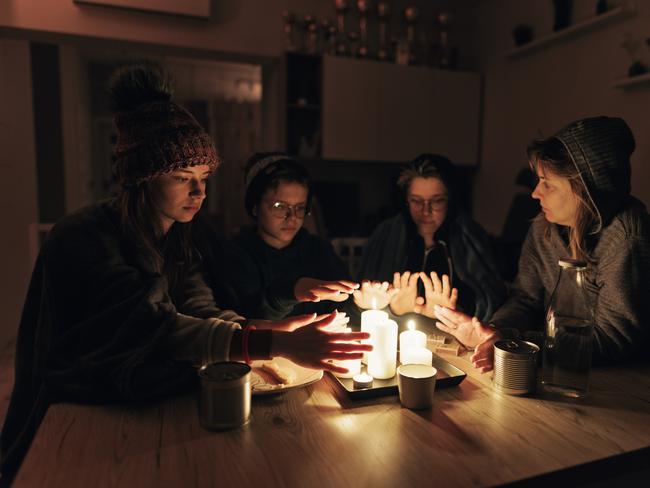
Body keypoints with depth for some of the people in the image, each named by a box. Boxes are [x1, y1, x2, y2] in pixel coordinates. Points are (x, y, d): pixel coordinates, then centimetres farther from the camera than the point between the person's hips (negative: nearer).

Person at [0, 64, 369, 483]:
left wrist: (264, 329, -28)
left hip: (140, 408, 6)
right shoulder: (85, 239, -21)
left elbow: (201, 311, -9)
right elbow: (153, 329, -32)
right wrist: (274, 343, -40)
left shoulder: (178, 237, 1)